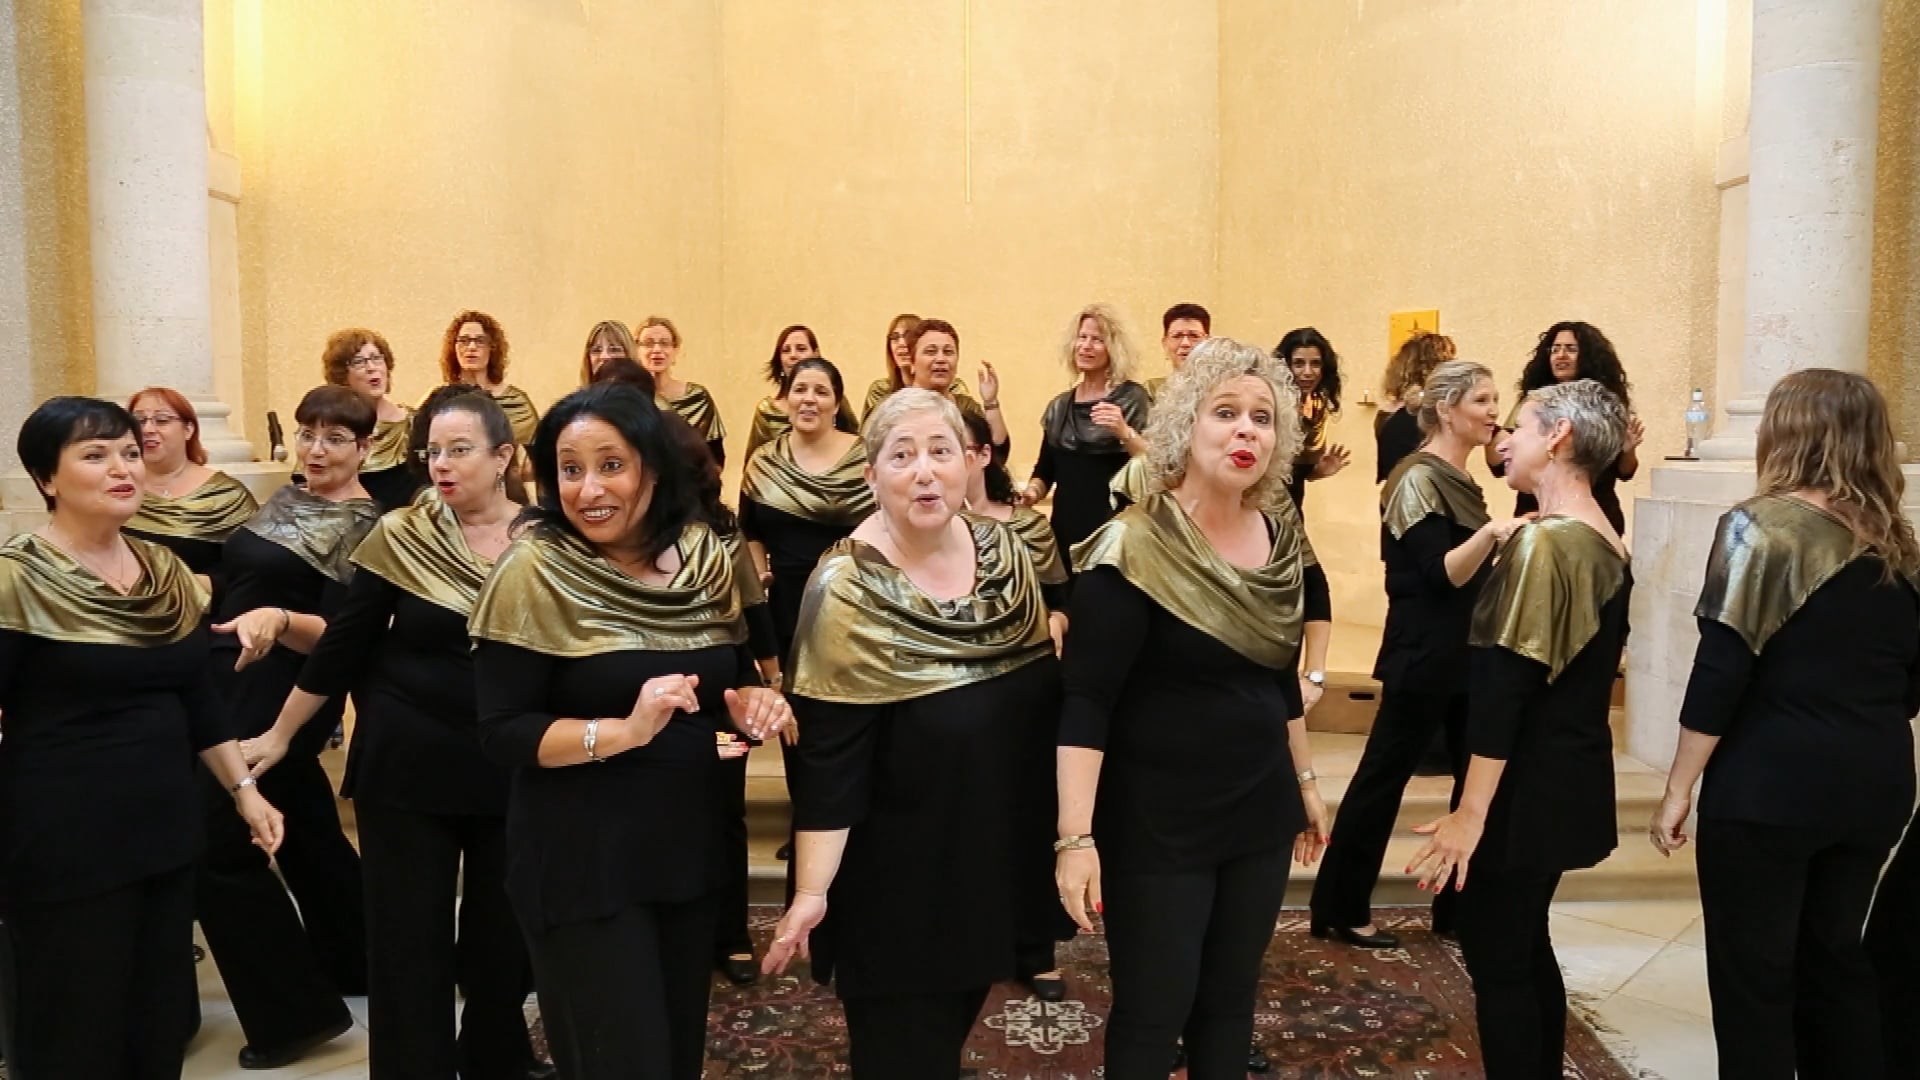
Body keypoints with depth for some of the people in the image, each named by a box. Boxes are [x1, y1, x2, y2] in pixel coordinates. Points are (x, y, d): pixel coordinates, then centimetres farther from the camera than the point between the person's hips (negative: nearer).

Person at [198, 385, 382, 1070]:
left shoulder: (365, 526, -15)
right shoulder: (286, 498, 10)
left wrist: (278, 620, -40)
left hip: (285, 696, -8)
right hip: (235, 683, 8)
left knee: (219, 845, -7)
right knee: (306, 833, 18)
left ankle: (296, 1011, 5)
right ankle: (355, 961, 36)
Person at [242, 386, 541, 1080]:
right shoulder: (399, 537, -7)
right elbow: (342, 647, 0)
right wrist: (279, 736, 6)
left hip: (509, 770, 1)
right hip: (406, 764, -1)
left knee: (503, 933, 13)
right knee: (409, 938, 6)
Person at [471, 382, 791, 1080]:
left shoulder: (707, 557, 0)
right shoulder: (534, 573, -15)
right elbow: (502, 735, -16)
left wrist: (751, 702, -11)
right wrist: (623, 731, -30)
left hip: (689, 841, 6)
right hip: (581, 859, -5)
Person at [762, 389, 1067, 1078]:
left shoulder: (1004, 550, -2)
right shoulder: (849, 591, -19)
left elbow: (1043, 691, 8)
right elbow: (829, 759, -18)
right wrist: (812, 892, -20)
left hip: (1000, 859, 6)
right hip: (900, 883, -6)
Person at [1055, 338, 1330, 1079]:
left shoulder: (1281, 541, 3)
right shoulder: (1135, 547, -18)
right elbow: (1086, 702, -20)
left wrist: (1305, 780, 20)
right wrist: (1075, 836, -24)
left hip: (1259, 810, 6)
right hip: (1157, 822, -6)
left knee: (1231, 998, 16)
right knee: (1152, 1012, 5)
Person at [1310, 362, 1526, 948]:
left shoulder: (1458, 479, 13)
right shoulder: (1418, 479, -14)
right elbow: (1441, 573, -23)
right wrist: (1490, 533, -38)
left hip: (1465, 655, 9)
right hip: (1423, 658, -9)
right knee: (1383, 776, -1)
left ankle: (1459, 905, 22)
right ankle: (1340, 909, 9)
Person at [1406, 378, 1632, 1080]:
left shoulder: (1541, 542, -19)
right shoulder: (1609, 545, 8)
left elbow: (1506, 685, -22)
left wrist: (1471, 811, -21)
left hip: (1524, 785, -9)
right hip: (1571, 777, 9)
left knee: (1495, 959, 1)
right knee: (1526, 948, 19)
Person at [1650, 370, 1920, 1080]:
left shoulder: (1761, 526, -12)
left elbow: (1721, 671, -15)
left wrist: (1678, 790, -9)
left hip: (1770, 785, -6)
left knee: (1752, 973, 5)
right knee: (1834, 957, 19)